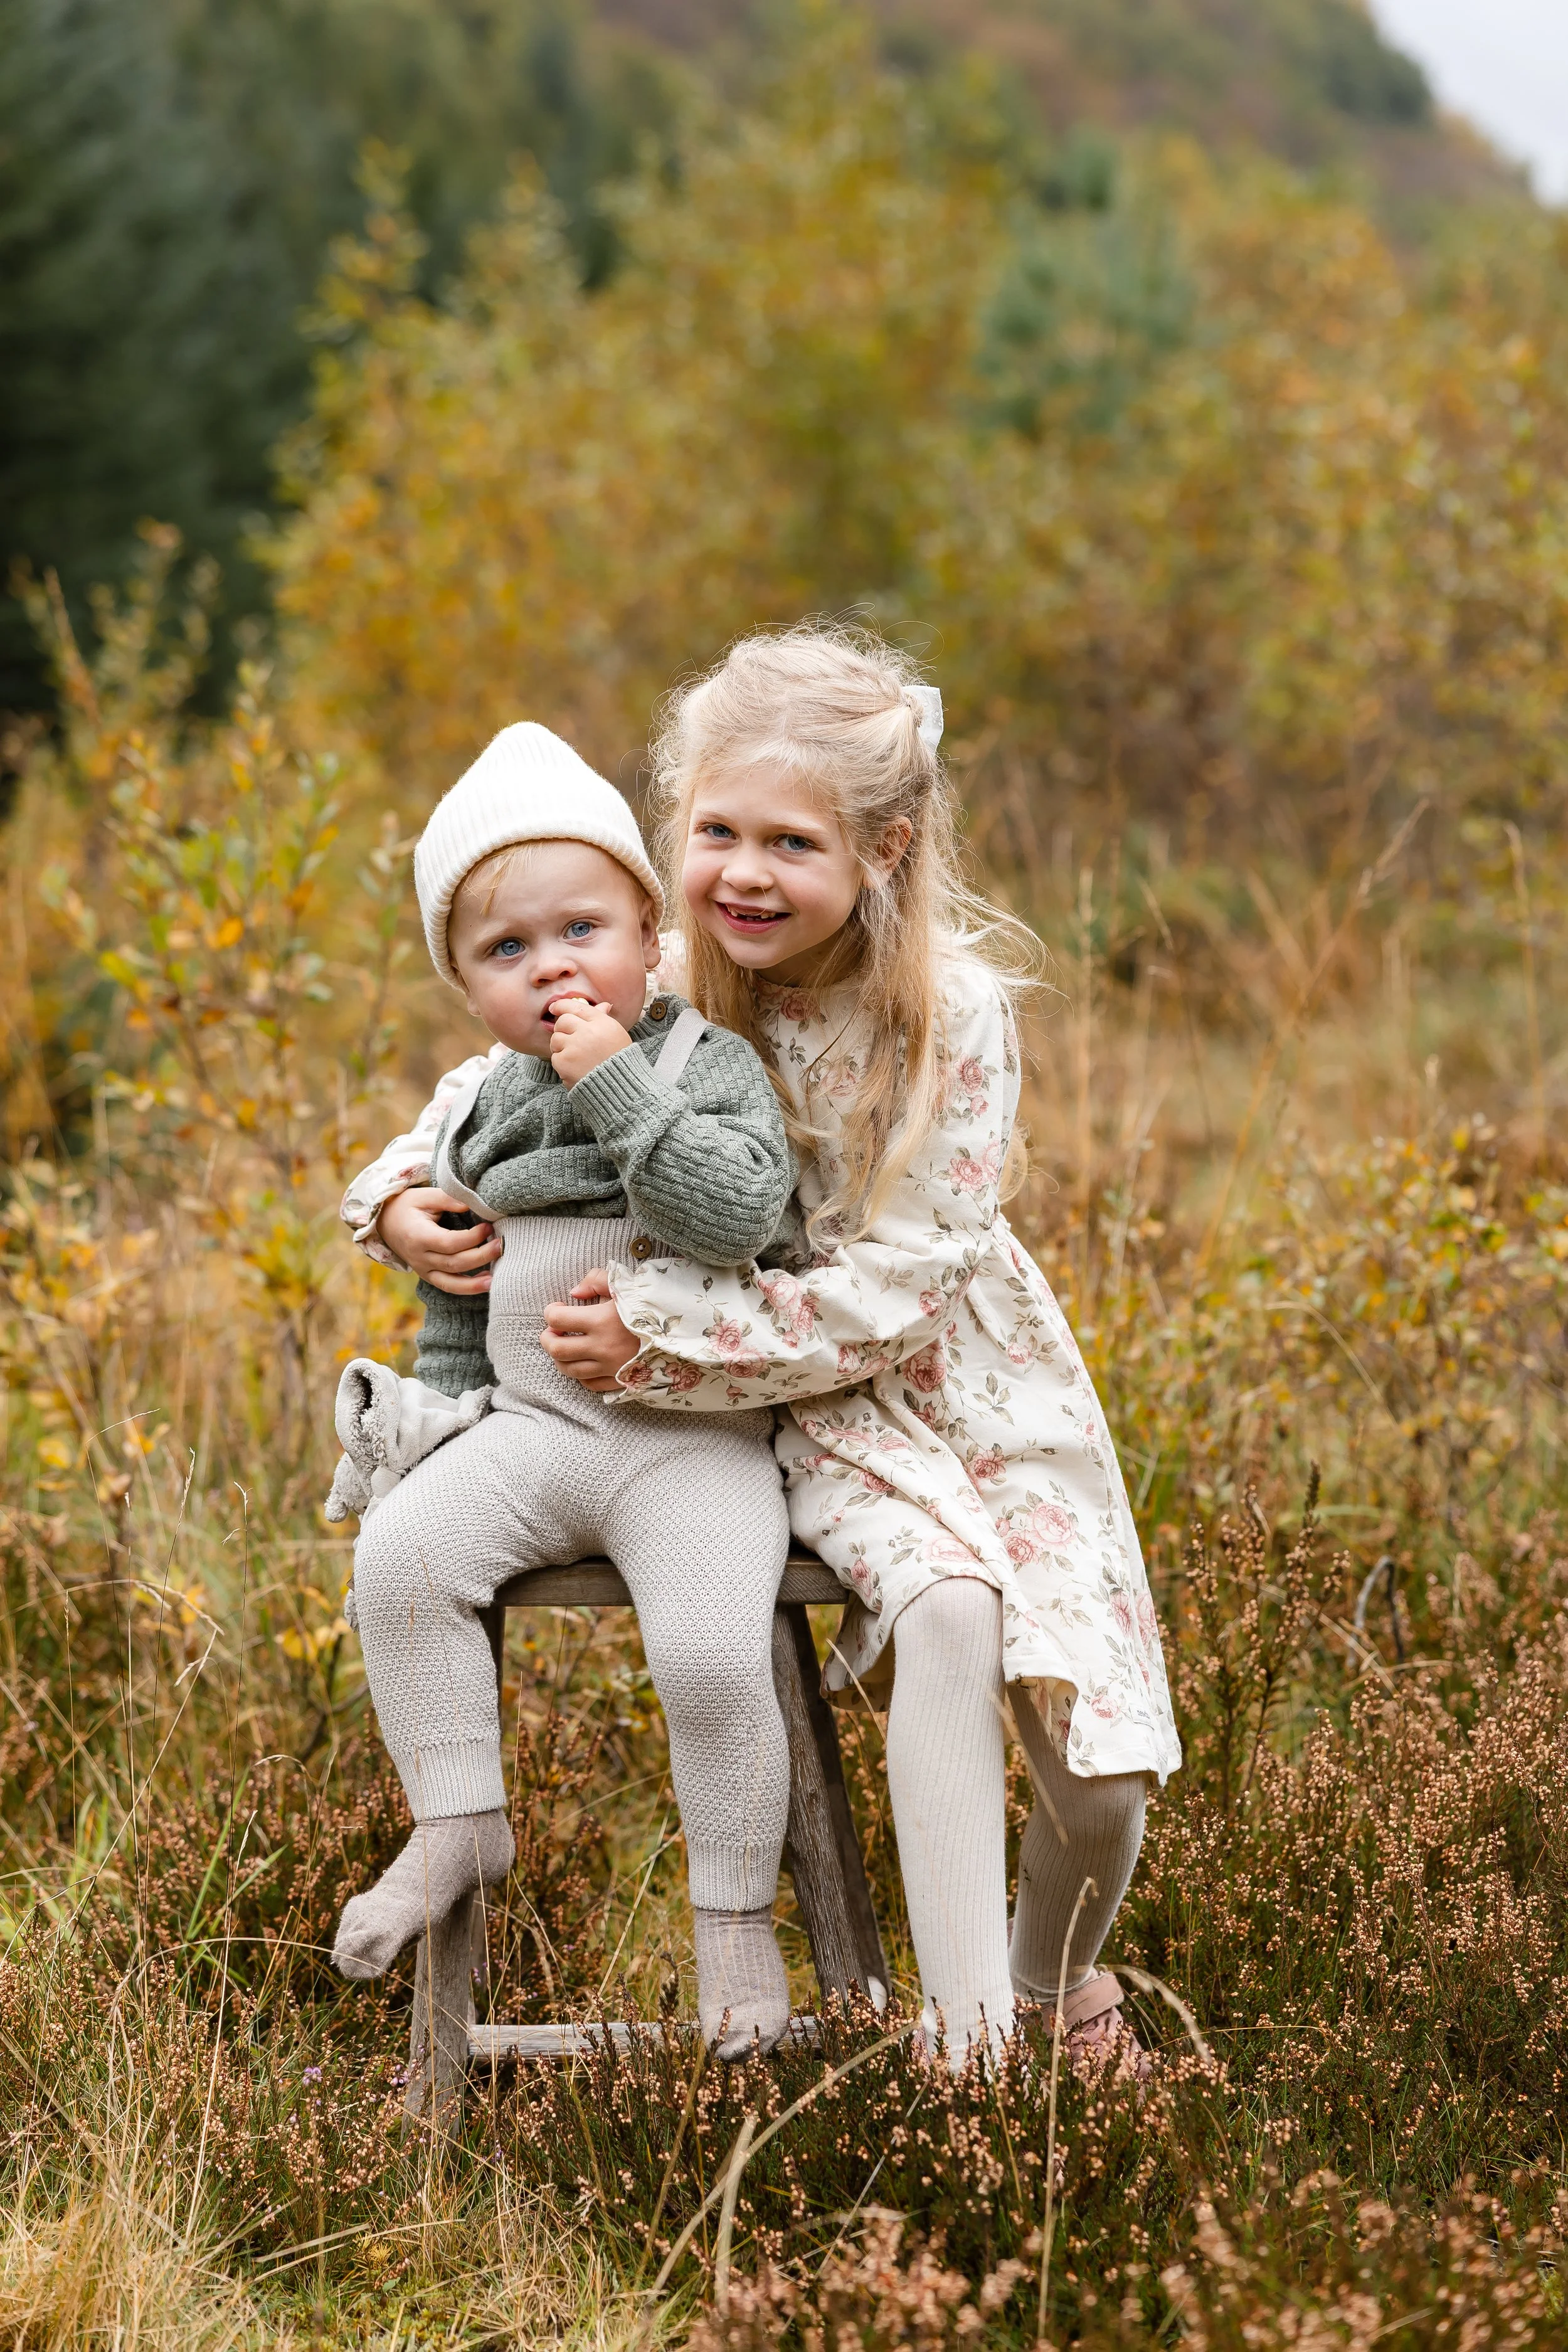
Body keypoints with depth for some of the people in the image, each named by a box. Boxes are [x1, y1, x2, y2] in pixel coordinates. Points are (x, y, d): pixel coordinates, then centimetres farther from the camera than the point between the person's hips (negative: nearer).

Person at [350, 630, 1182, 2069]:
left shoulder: (953, 1009, -17)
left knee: (1098, 1768, -11)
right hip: (817, 1413, 0)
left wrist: (660, 1336, -26)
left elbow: (892, 1288, -21)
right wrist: (406, 1201, -16)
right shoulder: (671, 1005, -9)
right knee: (947, 1603, -33)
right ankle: (966, 2039, -31)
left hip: (975, 1374, 0)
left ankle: (1054, 1979, 25)